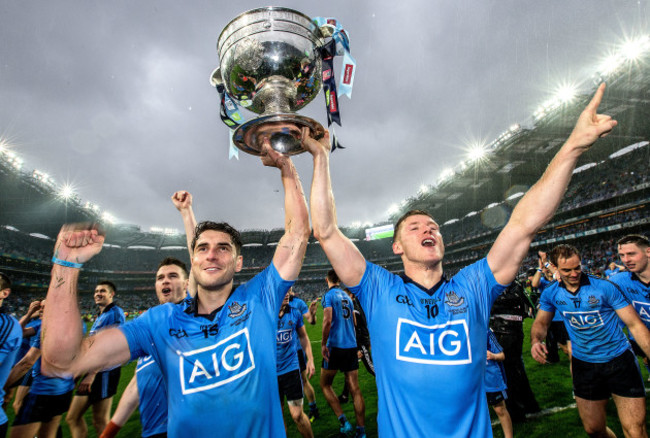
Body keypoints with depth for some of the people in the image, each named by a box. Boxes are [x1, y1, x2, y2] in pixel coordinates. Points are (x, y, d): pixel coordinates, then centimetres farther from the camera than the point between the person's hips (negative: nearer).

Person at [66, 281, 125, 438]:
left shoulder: (115, 313, -14)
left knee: (100, 422, 0)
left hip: (104, 372, -10)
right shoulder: (100, 316, 16)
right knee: (73, 418, 15)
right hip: (92, 372, 10)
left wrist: (92, 374, -23)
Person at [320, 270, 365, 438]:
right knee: (355, 389, 9)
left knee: (325, 384, 13)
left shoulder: (329, 295, -7)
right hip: (351, 346, 6)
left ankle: (343, 421, 5)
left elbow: (327, 320, -20)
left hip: (335, 346, -6)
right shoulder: (347, 296, 13)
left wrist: (323, 343, -12)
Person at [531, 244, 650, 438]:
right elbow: (541, 322, 4)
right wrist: (536, 340, -17)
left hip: (620, 361, -2)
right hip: (584, 365, 2)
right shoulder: (551, 294, -5)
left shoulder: (605, 287, -12)